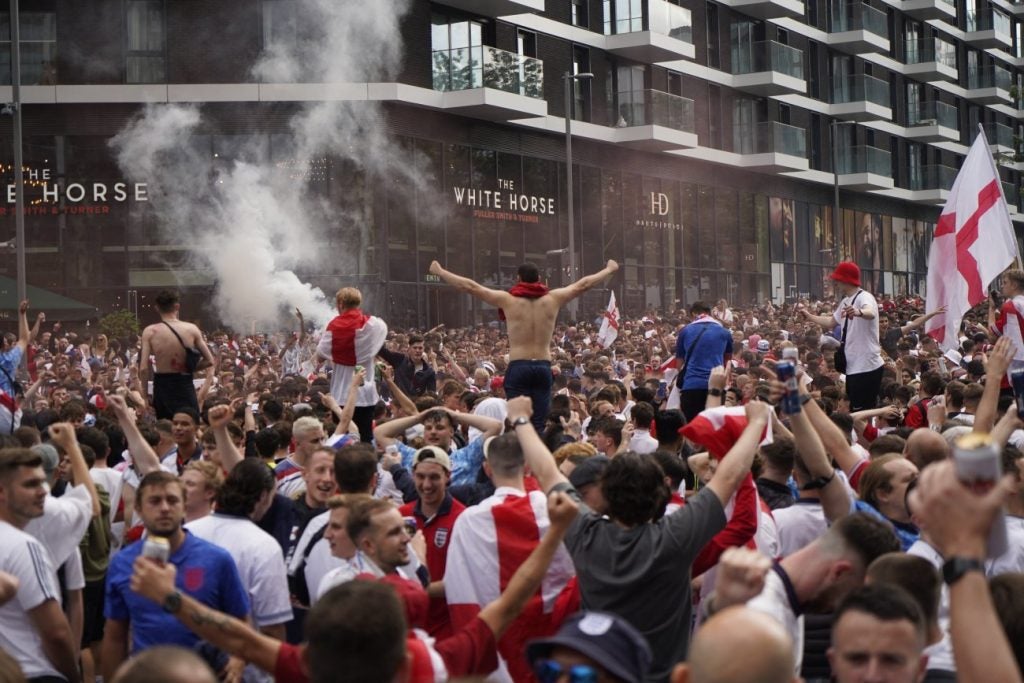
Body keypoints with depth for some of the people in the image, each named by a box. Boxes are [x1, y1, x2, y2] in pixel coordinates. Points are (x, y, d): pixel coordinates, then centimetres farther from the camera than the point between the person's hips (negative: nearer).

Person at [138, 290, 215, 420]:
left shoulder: (150, 332, -7)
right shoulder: (192, 329, -3)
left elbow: (143, 369, -11)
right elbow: (210, 361, 0)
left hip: (162, 387, -1)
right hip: (185, 386, 1)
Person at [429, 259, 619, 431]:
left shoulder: (508, 300, -1)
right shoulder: (552, 299, 5)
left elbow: (469, 286, 2)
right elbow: (583, 284, 17)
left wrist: (440, 272, 12)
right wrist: (609, 270, 30)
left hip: (518, 367, -2)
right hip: (543, 368, 2)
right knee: (539, 424, 4)